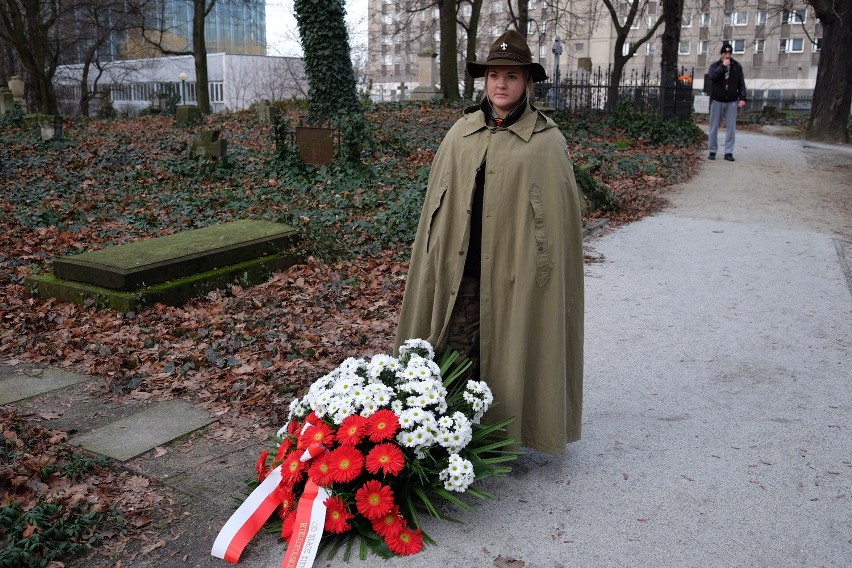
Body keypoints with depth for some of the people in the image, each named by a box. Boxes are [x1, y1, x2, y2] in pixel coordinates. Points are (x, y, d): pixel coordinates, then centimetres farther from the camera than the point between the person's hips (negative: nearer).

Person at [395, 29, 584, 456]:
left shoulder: (547, 142, -3)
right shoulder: (461, 133, 8)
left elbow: (557, 213, -4)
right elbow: (437, 201, 11)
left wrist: (543, 271, -8)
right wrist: (434, 258, 8)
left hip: (514, 274, -3)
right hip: (459, 271, 3)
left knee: (505, 360, 8)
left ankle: (505, 435, 25)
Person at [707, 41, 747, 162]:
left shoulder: (737, 66, 6)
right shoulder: (715, 65, 3)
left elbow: (741, 83, 5)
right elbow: (711, 76, -18)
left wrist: (742, 98, -4)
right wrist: (723, 66, -18)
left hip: (732, 101, 1)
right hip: (717, 101, -1)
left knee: (731, 128, -2)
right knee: (714, 127, 3)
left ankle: (729, 152, 3)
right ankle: (712, 151, 12)